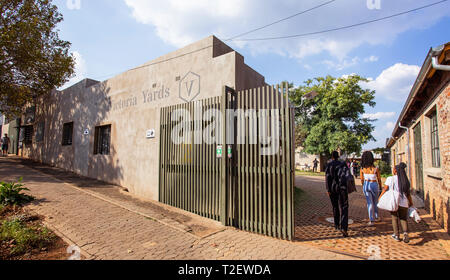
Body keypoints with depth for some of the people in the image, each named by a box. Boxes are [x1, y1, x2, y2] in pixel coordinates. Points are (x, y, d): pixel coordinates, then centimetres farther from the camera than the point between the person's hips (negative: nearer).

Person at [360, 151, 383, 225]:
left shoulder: (362, 168, -9)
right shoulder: (375, 168, -16)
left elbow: (362, 179, 1)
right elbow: (379, 180, -4)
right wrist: (380, 188, 12)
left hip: (366, 185, 1)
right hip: (374, 185, -1)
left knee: (369, 203, 9)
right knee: (375, 201, 22)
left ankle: (371, 220, 6)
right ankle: (376, 217, 38)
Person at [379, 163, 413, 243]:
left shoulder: (390, 179, -6)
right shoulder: (406, 181, 5)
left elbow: (385, 190, -6)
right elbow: (408, 194, 8)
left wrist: (380, 197, 6)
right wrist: (410, 203, 20)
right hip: (403, 203, 3)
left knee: (395, 218, 12)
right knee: (403, 218, 15)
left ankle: (397, 235, 19)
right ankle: (405, 232, -7)